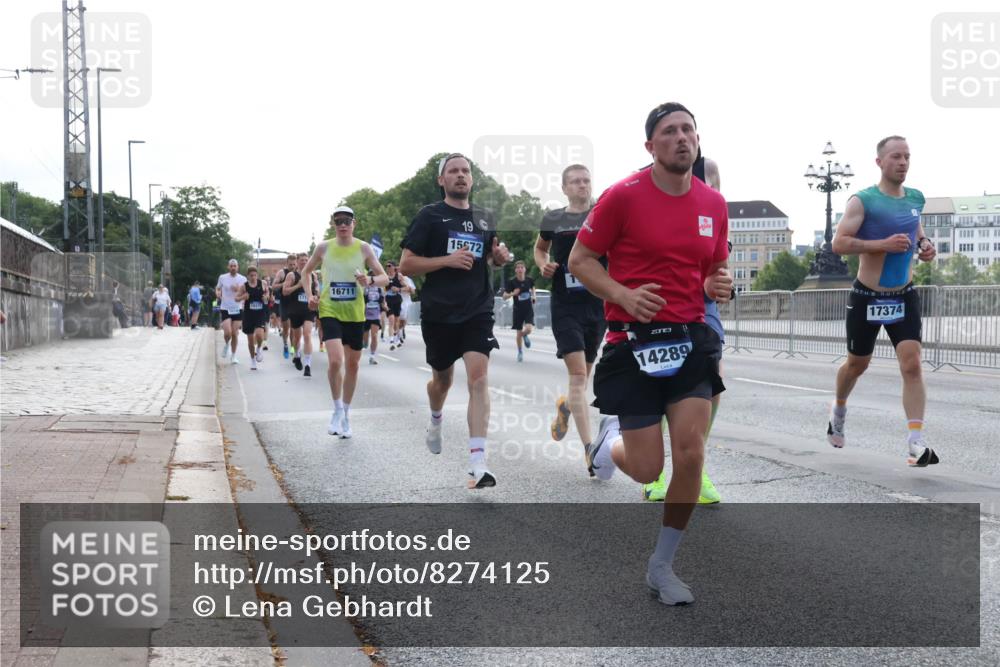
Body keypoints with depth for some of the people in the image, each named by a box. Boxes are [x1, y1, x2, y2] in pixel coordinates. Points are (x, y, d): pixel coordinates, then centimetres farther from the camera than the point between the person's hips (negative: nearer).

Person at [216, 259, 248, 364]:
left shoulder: (243, 279, 0)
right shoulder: (222, 277, 0)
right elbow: (218, 288, 15)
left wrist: (239, 290, -18)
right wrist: (218, 293, -8)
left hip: (238, 309, 1)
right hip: (225, 309, -1)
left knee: (235, 334, 1)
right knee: (227, 333, -16)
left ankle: (233, 356, 15)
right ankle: (227, 345, 18)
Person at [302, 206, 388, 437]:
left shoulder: (363, 248, -1)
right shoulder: (323, 247, 1)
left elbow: (384, 278, -1)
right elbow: (306, 272, 16)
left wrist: (370, 282, -21)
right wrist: (309, 295, 1)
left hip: (355, 314, 1)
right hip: (329, 312, -1)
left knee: (352, 364, 10)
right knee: (335, 360, -19)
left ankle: (346, 414, 27)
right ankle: (337, 410, 1)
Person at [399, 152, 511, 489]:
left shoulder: (484, 218, 11)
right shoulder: (429, 216, -1)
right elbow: (406, 264, -6)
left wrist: (499, 257, 1)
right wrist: (448, 260, -18)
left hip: (478, 310, 2)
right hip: (439, 313, -1)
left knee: (478, 376, -16)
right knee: (442, 379, 15)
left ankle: (478, 462, -20)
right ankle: (436, 422, 51)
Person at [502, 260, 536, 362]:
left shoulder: (529, 280, -4)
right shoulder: (511, 282, -11)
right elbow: (504, 297, -11)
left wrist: (533, 296, 3)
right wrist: (512, 293, -28)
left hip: (529, 309, 1)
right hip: (518, 310, -1)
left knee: (529, 329, -19)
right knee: (519, 332, 5)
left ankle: (524, 335, 20)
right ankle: (520, 351, 27)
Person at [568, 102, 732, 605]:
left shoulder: (713, 204, 6)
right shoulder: (623, 196, -8)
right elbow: (579, 260, -3)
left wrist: (719, 285, -4)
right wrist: (624, 295, -17)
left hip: (691, 340, 4)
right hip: (634, 341, -4)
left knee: (691, 455, -7)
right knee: (647, 470, -2)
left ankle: (662, 567, 13)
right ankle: (609, 441, 37)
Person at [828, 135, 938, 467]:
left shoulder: (915, 198, 5)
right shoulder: (863, 201, -13)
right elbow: (839, 243, -19)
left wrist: (925, 245, 2)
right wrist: (883, 244, -27)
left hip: (904, 297, 3)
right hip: (867, 298, -3)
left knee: (912, 365, -12)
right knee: (857, 364, 15)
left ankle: (916, 444, -16)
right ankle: (839, 408, 47)